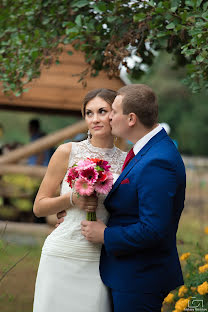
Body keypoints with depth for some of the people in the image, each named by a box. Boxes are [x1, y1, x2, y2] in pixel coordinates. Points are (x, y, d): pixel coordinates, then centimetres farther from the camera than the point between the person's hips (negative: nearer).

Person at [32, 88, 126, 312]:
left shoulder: (126, 160, 6)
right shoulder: (67, 152, -1)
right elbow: (39, 207, 1)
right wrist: (72, 199, -15)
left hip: (100, 261, 2)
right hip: (63, 257, -2)